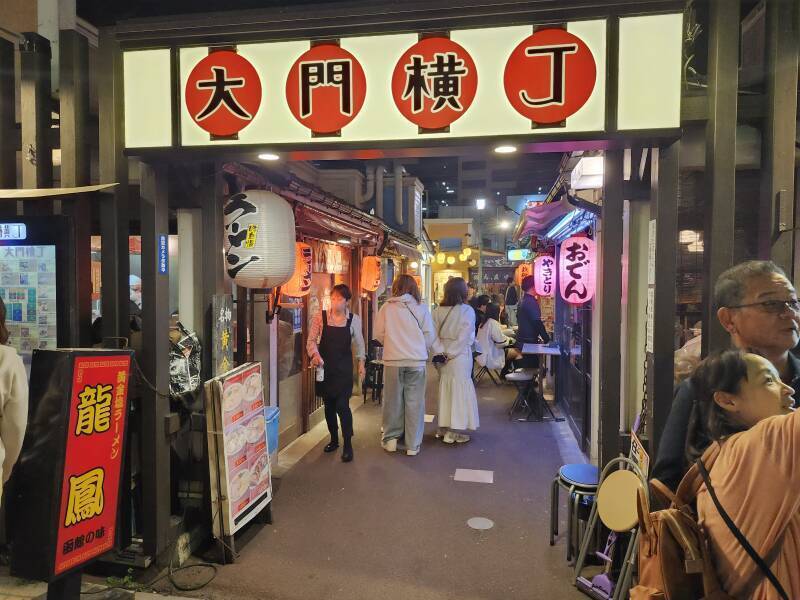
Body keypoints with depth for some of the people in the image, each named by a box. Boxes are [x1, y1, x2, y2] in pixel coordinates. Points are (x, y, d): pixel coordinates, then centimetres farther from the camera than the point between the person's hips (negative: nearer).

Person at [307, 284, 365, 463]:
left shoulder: (354, 319, -3)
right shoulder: (320, 317, -4)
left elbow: (359, 343, 9)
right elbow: (312, 339, -2)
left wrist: (361, 362, 8)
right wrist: (315, 354, -19)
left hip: (344, 368, -2)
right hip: (324, 367, 2)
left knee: (342, 405, -9)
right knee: (328, 405, 12)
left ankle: (348, 445, 3)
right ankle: (334, 439, 31)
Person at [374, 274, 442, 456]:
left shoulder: (386, 307, 0)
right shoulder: (421, 308, -1)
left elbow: (379, 334, 3)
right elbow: (430, 335, 2)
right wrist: (439, 352, 19)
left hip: (392, 361, 0)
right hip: (417, 361, 0)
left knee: (392, 400, 13)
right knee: (415, 402, 6)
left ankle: (390, 438, 20)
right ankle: (413, 445, 12)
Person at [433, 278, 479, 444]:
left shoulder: (438, 310, 0)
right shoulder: (467, 310, -11)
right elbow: (464, 337, -14)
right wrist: (449, 354, -9)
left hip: (443, 355, 5)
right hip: (460, 356, -5)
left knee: (444, 390, 13)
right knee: (460, 390, 3)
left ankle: (444, 428, 21)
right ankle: (454, 432, 6)